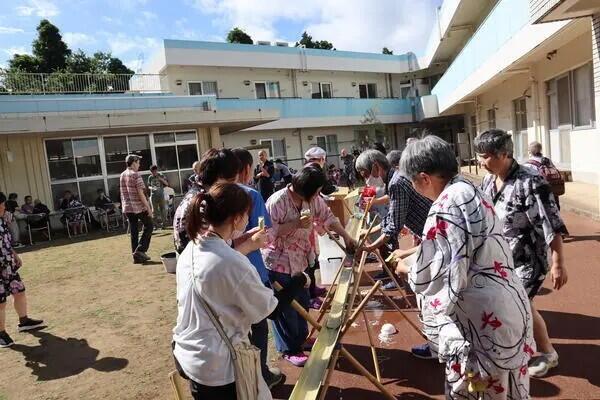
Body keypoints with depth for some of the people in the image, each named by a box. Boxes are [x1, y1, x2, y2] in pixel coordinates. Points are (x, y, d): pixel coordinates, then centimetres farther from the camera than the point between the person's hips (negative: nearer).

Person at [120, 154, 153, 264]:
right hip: (139, 207, -7)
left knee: (134, 231, 10)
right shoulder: (136, 175, -12)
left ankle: (135, 256, 13)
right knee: (148, 227, 8)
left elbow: (123, 193, 15)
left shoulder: (122, 175, 10)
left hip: (127, 208, 7)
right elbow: (141, 193, -16)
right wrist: (148, 207, -13)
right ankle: (140, 250, -3)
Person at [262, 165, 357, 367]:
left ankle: (300, 338, 41)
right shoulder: (277, 202, -26)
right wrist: (296, 224, -30)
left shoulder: (313, 200, -3)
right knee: (285, 308, 6)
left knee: (302, 303, 20)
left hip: (299, 260, 8)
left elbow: (328, 217, 8)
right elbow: (268, 232, -27)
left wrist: (346, 237, 5)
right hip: (278, 263, -7)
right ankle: (289, 349, 24)